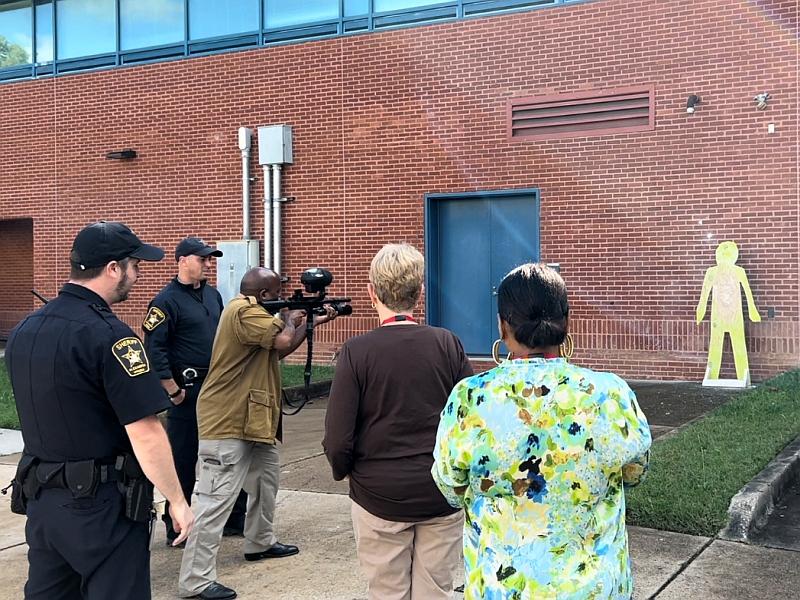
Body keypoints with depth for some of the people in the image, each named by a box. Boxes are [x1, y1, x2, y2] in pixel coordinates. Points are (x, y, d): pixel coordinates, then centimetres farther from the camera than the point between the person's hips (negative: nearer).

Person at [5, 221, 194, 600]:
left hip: (41, 499, 8)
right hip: (102, 505, -7)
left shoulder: (24, 330, 5)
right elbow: (145, 435, -21)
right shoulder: (110, 336, -19)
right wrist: (177, 501, -13)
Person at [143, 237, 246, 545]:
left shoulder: (213, 295, 12)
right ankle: (176, 530, 14)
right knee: (182, 461, 2)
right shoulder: (167, 300, -11)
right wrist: (173, 390, -16)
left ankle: (234, 520, 24)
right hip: (187, 390, -7)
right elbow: (154, 349, -16)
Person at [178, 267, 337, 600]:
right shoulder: (243, 311, -18)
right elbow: (284, 342, -27)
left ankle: (260, 543, 41)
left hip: (252, 420, 11)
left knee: (266, 479, 24)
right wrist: (290, 319, -6)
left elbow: (281, 349, 21)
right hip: (227, 422, -11)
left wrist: (312, 322, 18)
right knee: (216, 498, -10)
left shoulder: (254, 312, 16)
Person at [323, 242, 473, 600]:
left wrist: (344, 472, 8)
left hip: (379, 495, -2)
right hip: (442, 497, 2)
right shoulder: (447, 345, -6)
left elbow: (338, 439, -13)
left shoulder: (356, 352, -12)